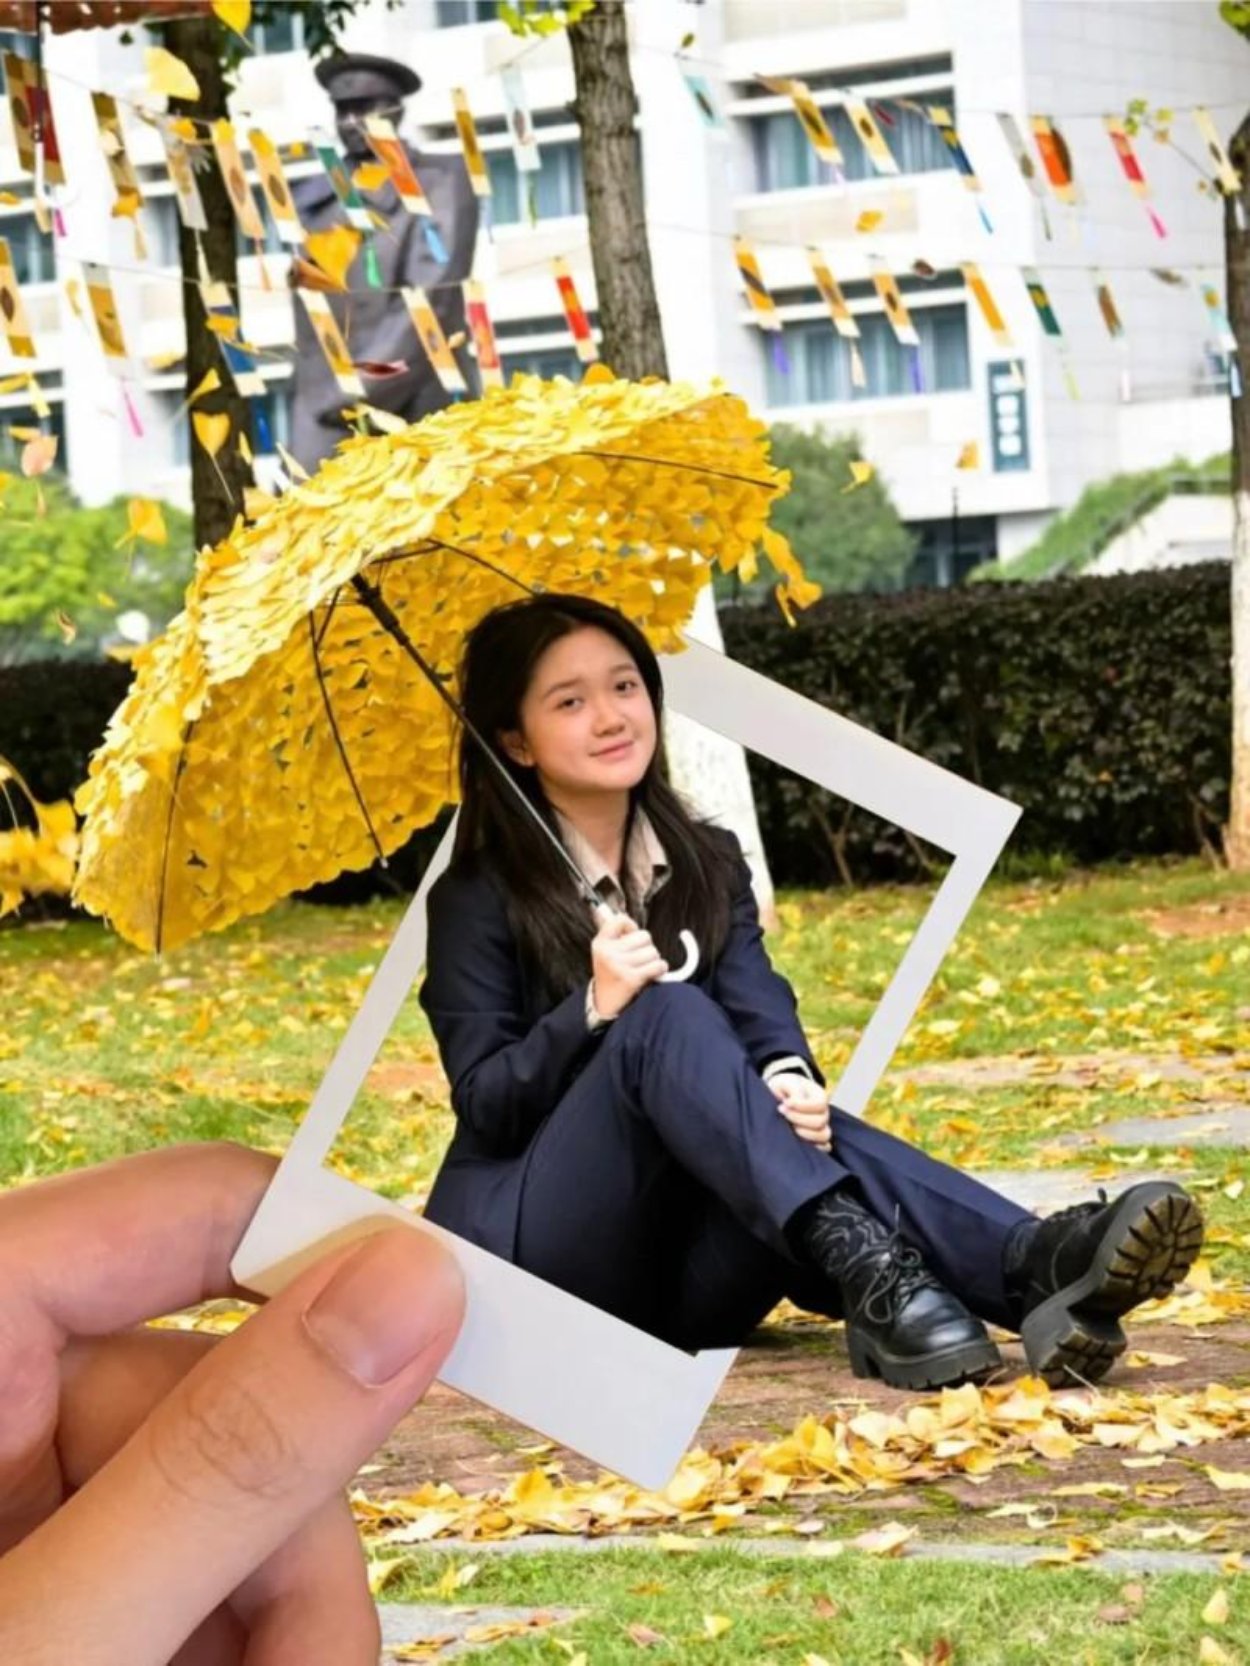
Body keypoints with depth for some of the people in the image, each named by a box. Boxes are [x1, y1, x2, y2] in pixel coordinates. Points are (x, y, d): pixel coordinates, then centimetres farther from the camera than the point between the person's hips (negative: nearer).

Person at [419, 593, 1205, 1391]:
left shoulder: (708, 864, 12)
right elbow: (485, 1103, -10)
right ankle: (865, 1269, -53)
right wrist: (593, 1008, -27)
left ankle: (1038, 1267, -57)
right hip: (530, 1248, -4)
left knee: (802, 1124, -29)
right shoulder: (478, 899, -2)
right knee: (666, 1014, -29)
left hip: (674, 1261, 4)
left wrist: (790, 1081, -29)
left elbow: (762, 1011, -5)